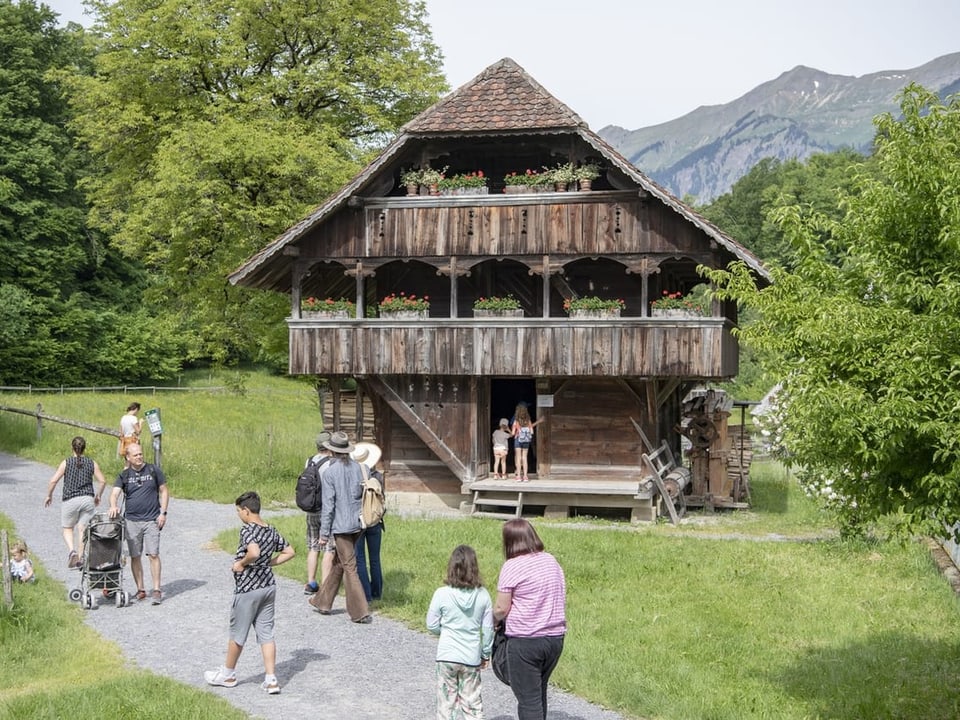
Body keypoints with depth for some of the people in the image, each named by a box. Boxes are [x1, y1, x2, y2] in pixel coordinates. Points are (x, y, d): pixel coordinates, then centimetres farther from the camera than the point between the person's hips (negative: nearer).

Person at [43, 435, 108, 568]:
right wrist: (98, 496, 20)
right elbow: (103, 481, 4)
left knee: (67, 528, 13)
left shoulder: (66, 463, -2)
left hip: (71, 501, -2)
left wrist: (49, 495, 9)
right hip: (88, 499, 2)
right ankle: (80, 559, 6)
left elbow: (53, 481, -6)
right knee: (82, 528, 8)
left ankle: (72, 550, -11)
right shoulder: (92, 464, 4)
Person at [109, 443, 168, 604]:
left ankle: (156, 591, -5)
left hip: (152, 520, -2)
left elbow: (164, 491, 7)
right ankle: (140, 590, 16)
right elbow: (114, 494, -4)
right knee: (135, 557, 6)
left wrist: (163, 513, -2)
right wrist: (113, 506, -26)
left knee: (153, 555, -8)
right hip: (132, 521, 2)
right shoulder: (124, 475, 5)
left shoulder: (154, 471, 3)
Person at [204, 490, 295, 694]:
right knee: (266, 634, 8)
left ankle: (228, 674, 28)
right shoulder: (271, 531, 5)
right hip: (268, 585, 7)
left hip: (248, 589, -7)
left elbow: (254, 552, -35)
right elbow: (290, 552, 12)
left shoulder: (247, 529, -17)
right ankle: (271, 679, 3)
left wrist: (241, 563, -18)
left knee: (237, 634, 11)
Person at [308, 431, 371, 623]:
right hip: (357, 523, 6)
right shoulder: (357, 467, 3)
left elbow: (328, 505, -13)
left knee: (349, 567, 0)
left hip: (341, 525, -6)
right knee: (338, 562, 19)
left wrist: (324, 533, -8)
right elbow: (363, 494, 9)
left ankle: (361, 612, 1)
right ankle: (323, 602, 31)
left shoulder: (329, 472, -13)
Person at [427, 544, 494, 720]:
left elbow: (432, 625, -5)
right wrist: (486, 653, 11)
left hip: (447, 656, -2)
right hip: (472, 658, 2)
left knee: (446, 700, 10)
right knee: (472, 701, 13)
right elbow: (488, 628, -1)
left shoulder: (442, 594, -13)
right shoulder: (482, 595, -8)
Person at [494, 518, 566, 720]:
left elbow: (501, 609, -10)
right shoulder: (551, 561, 9)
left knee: (528, 699, 0)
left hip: (525, 641, -7)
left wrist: (494, 620, 10)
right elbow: (561, 598, 14)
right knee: (539, 692, 21)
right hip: (555, 637, 7)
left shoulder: (512, 566, -11)